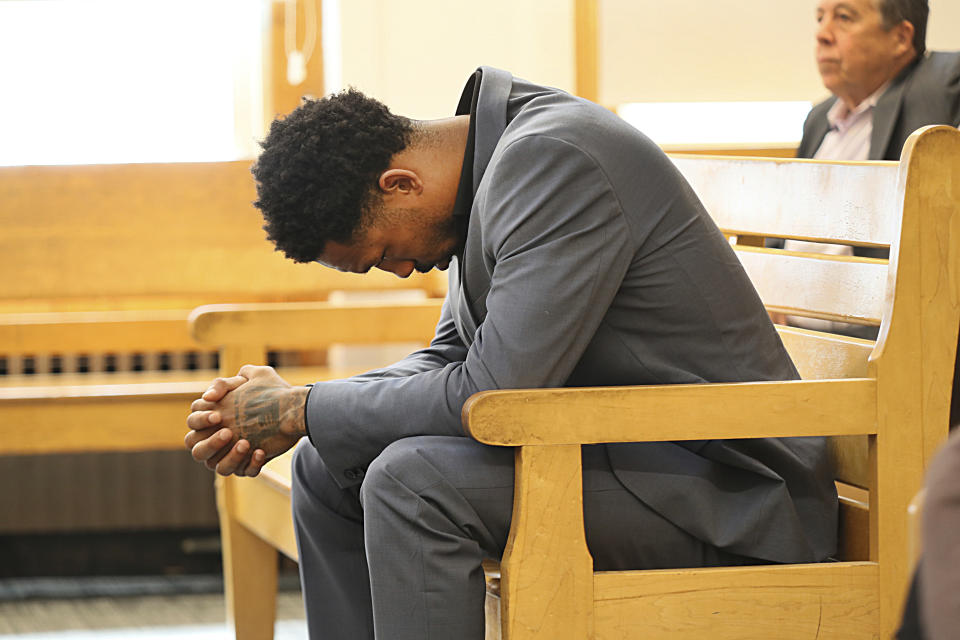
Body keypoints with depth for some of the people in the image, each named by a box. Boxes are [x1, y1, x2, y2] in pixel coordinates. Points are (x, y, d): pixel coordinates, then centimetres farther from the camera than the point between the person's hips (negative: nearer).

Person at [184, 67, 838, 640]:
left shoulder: (553, 161, -23)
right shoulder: (493, 162, 7)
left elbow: (494, 397, -28)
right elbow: (452, 358, 15)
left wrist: (302, 411, -15)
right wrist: (274, 422, 1)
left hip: (722, 489, -10)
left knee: (412, 478, -27)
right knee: (328, 467, 9)